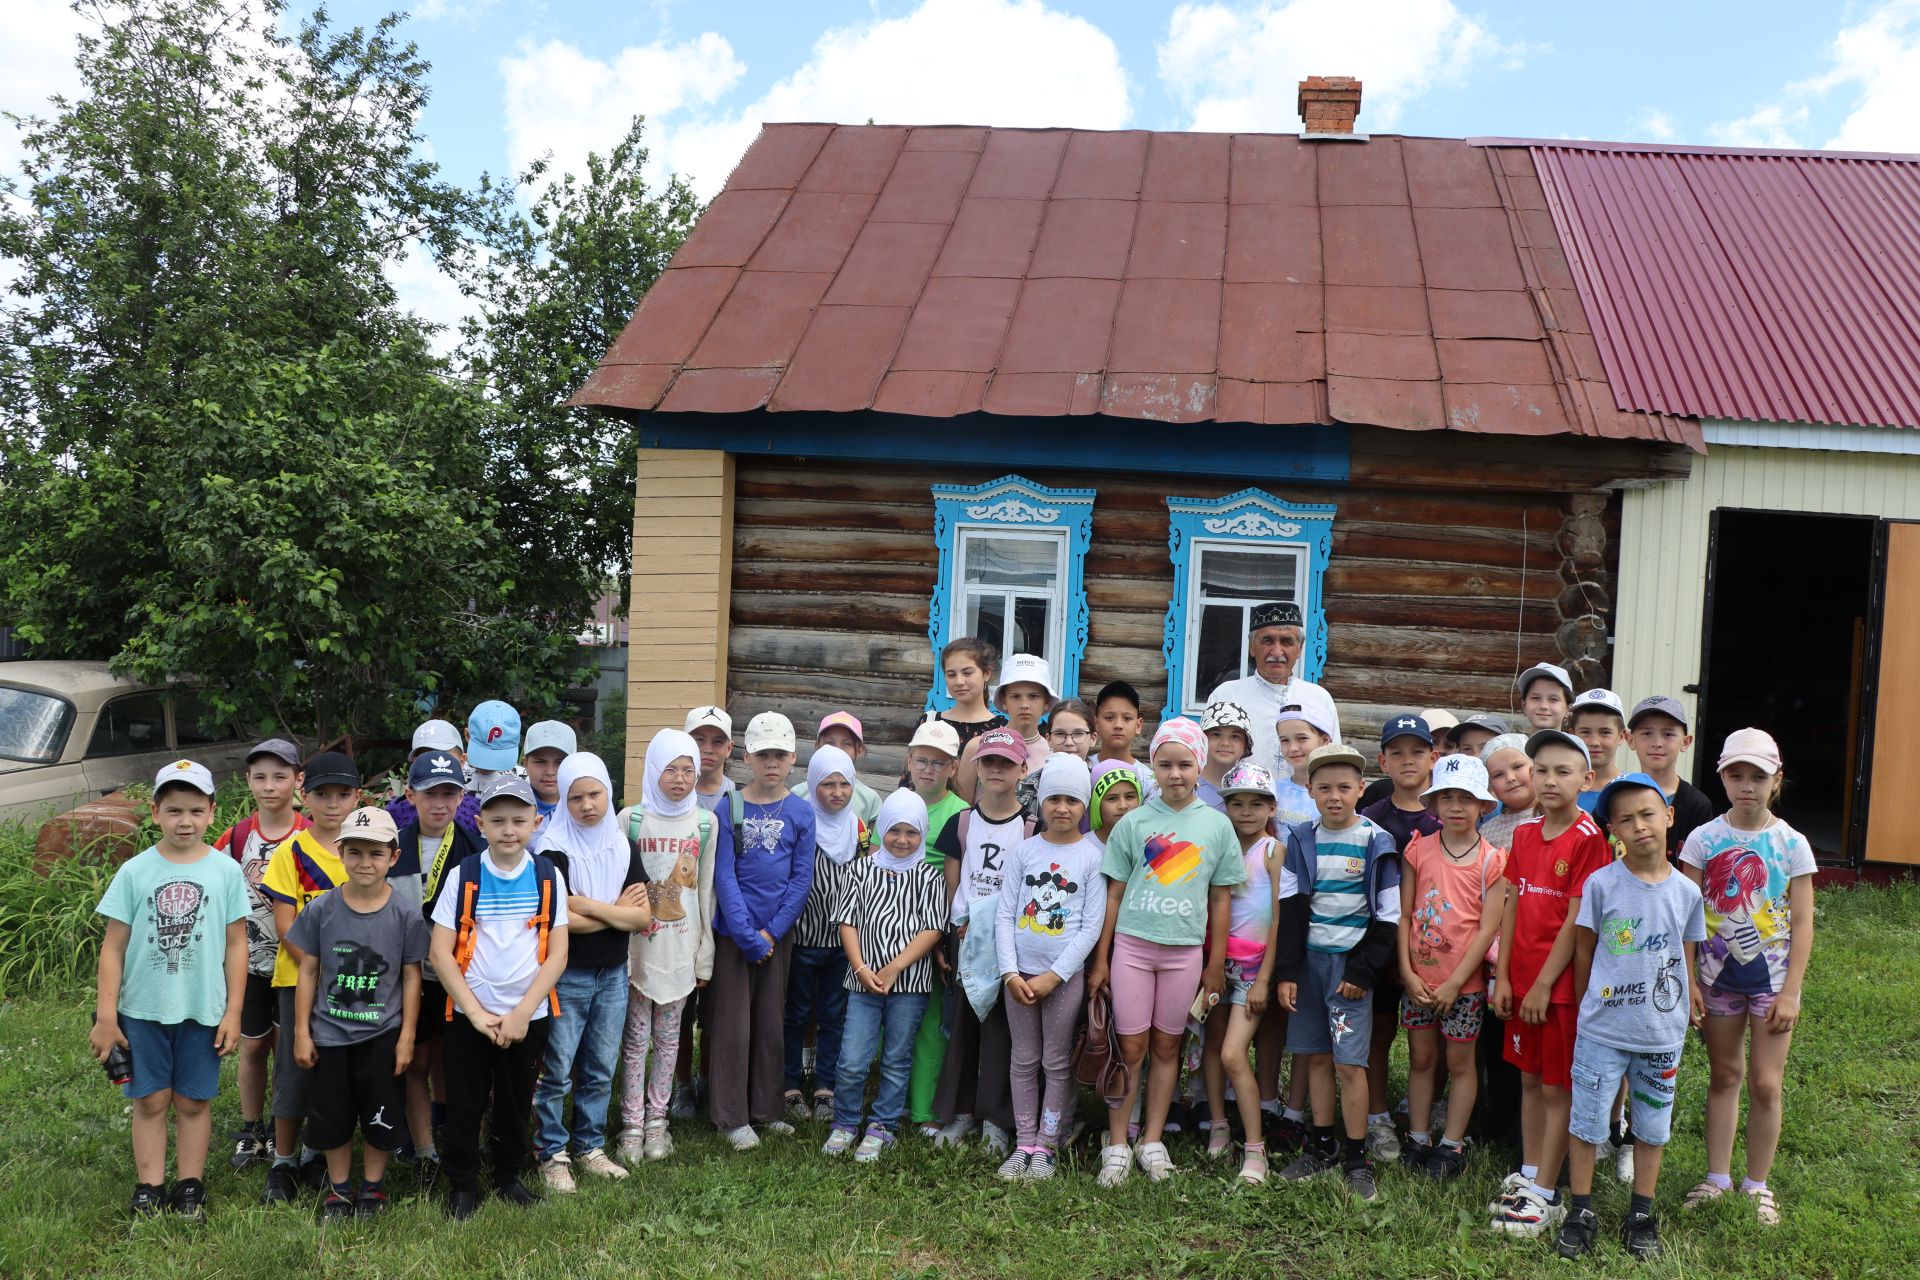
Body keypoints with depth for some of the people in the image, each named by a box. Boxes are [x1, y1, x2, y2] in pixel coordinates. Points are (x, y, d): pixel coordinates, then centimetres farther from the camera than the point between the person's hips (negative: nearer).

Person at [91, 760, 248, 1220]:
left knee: (193, 1101, 9)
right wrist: (105, 1016, -3)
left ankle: (190, 1186, 19)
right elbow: (113, 947, 0)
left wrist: (233, 1012, -1)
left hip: (203, 1009, 0)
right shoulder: (134, 872, -3)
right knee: (150, 1100, 7)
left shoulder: (225, 871, -3)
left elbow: (236, 944, 1)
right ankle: (149, 1189, 17)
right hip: (143, 1008, 0)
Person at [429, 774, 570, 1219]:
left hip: (528, 1017, 1)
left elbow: (558, 953, -4)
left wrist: (522, 1013, -11)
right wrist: (477, 1013, -12)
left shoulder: (548, 876, -3)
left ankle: (509, 1177, 33)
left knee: (515, 1106, 14)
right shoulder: (463, 876, -5)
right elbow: (440, 950, -7)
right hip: (468, 1016, -1)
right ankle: (462, 1185, 26)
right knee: (464, 1106, 7)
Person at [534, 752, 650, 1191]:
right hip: (566, 975, -4)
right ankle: (553, 1155, 13)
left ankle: (590, 1147, 25)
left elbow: (643, 916, -2)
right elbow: (556, 918, -19)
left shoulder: (624, 848, 5)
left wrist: (589, 907, -13)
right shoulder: (554, 851, -9)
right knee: (556, 1071, 0)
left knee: (600, 1070, 12)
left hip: (613, 974, 5)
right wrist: (617, 912, -10)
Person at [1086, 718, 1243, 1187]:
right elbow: (1114, 892, 3)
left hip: (1185, 949, 1)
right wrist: (1100, 959, 2)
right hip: (1132, 943, -1)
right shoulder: (1133, 822, 0)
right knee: (1130, 1046, 2)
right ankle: (1117, 1145, 11)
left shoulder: (1217, 825, 2)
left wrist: (1216, 964, 5)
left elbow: (1220, 899, 6)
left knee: (1166, 1046, 9)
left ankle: (1152, 1141, 21)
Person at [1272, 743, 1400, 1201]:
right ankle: (1322, 1148, 21)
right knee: (1317, 1056, 9)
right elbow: (1290, 908, 5)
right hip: (1308, 958, 4)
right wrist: (1286, 971, -1)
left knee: (1349, 1061, -5)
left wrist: (1362, 971, -9)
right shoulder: (1301, 840, 4)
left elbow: (1387, 916, -4)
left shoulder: (1376, 843, -5)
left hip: (1350, 961, -3)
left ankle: (1356, 1159, 5)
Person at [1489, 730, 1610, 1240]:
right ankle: (1528, 1175, 27)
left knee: (1557, 1088, 3)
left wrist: (1544, 985, -15)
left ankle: (1545, 1195, 10)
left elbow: (1576, 921, -15)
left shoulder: (1588, 839, -13)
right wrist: (1503, 977, 5)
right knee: (1529, 1080, 16)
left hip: (1561, 981, -6)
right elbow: (1512, 908, 9)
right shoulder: (1524, 835, 7)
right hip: (1521, 980, 6)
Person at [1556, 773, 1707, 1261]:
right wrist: (1586, 1008, 5)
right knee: (1587, 1121, 5)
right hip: (1602, 1030, -2)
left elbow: (1688, 957, 8)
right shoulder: (1601, 883, -10)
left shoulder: (1687, 891, -3)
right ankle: (1581, 1211, 20)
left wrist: (1687, 999, 3)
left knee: (1652, 1127, 14)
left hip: (1662, 1034, 2)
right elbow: (1583, 951, 0)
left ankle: (1641, 1214, 29)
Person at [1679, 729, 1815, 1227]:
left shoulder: (1791, 844, -6)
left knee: (1764, 1083, 1)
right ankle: (1717, 1178, 22)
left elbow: (1802, 924, -4)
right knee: (1724, 1076, 12)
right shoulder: (1703, 839, -4)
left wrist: (1790, 992, -9)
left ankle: (1757, 1185, 16)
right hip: (1719, 974, 1)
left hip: (1773, 976, -1)